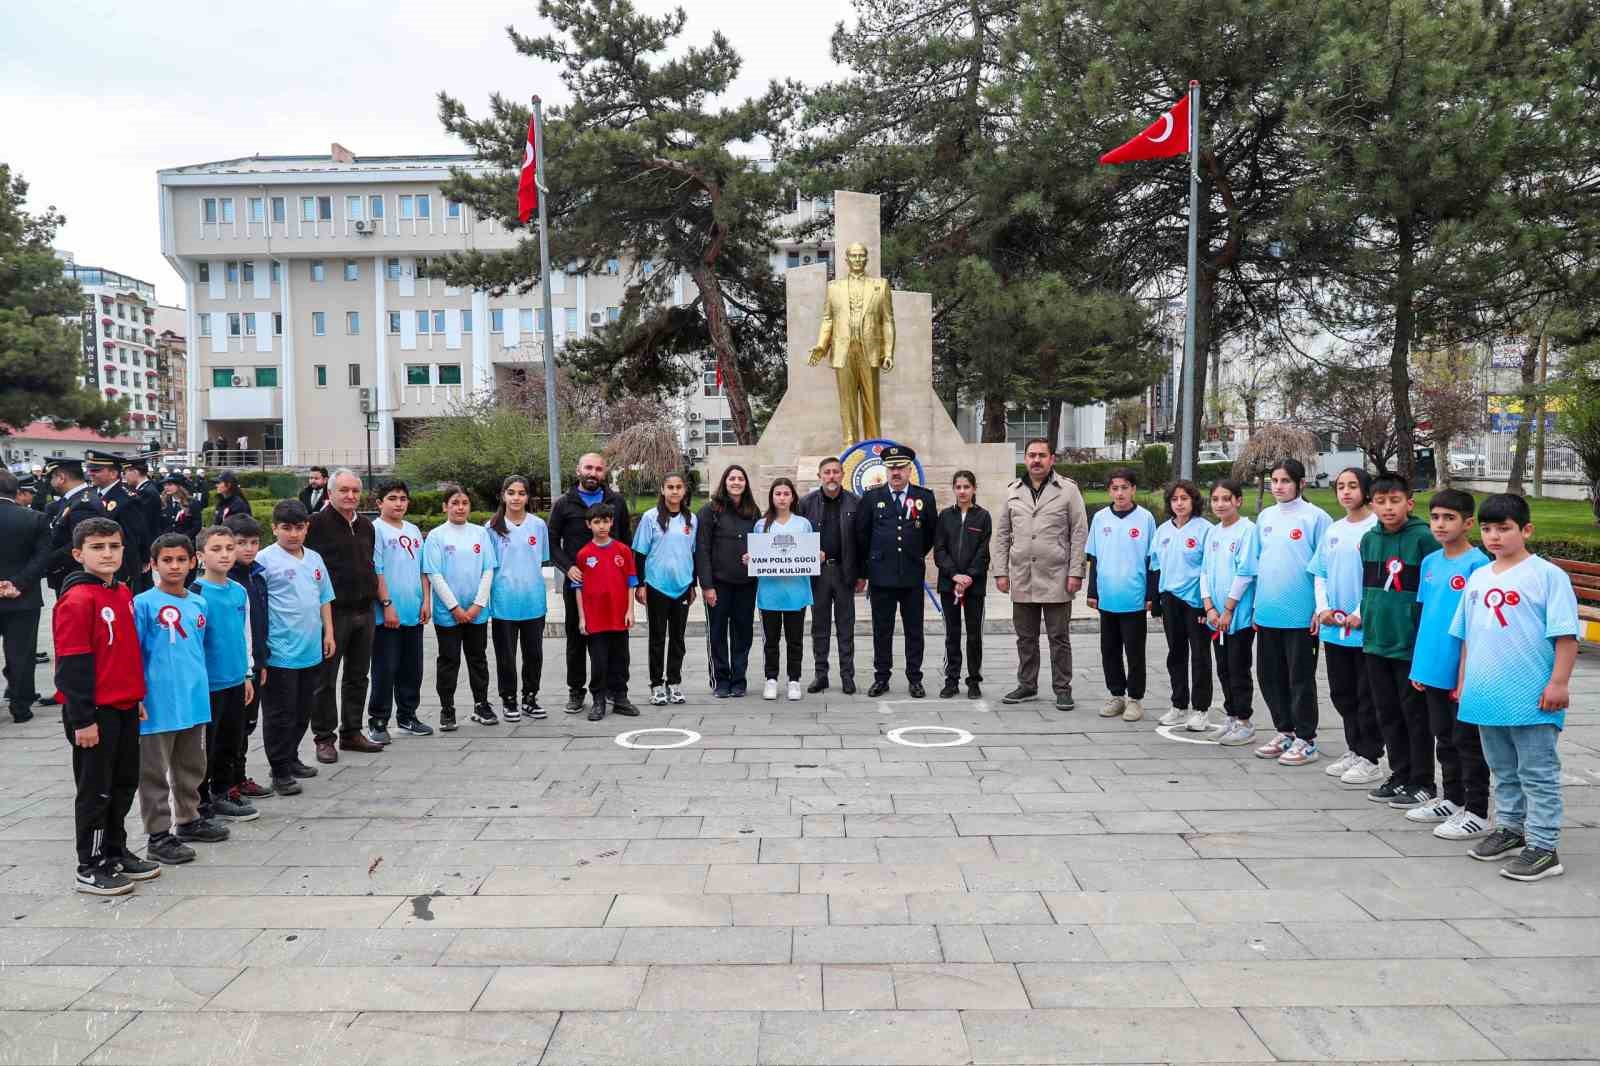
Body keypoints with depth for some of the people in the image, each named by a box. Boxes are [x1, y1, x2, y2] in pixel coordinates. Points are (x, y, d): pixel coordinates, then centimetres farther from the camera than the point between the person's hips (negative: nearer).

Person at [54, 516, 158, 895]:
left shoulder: (124, 593, 9)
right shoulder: (76, 600, -16)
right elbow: (72, 664, -18)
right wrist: (82, 719, -18)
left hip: (125, 707, 8)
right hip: (95, 712, -8)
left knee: (124, 784, 16)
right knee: (95, 789, 3)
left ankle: (116, 853, 31)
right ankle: (91, 868, 15)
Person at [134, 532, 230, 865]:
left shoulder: (198, 604, 8)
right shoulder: (144, 604, -9)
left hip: (194, 700, 6)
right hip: (159, 703, -6)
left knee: (192, 767, 18)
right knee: (156, 772, 4)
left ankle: (189, 820, 32)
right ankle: (159, 835, 11)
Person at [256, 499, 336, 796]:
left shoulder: (314, 559, 11)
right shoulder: (265, 560, -10)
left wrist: (328, 632, 14)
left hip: (312, 650, 7)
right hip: (280, 652, -7)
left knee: (303, 711, 17)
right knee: (280, 714, 1)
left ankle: (291, 759, 32)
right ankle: (280, 772, 10)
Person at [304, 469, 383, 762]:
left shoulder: (366, 525, 13)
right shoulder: (318, 524, -8)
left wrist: (378, 598, 18)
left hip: (363, 611, 7)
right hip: (332, 612, -7)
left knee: (358, 676, 13)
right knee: (325, 679, 2)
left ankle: (351, 732, 24)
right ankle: (324, 738, 11)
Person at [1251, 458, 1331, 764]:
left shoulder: (1315, 517, -7)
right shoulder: (1265, 517, 11)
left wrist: (1321, 608, -13)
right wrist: (1256, 605, 14)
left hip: (1300, 615, -6)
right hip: (1267, 613, 6)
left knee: (1301, 679, 2)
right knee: (1270, 676, 13)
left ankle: (1305, 740, 14)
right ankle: (1284, 732, 27)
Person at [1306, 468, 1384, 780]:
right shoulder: (1332, 531, 12)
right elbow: (1319, 573, 14)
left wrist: (1361, 614, -16)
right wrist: (1323, 608, 0)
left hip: (1366, 627, -7)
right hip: (1334, 628, 7)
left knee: (1367, 695, 1)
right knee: (1342, 693, 14)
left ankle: (1370, 758, 11)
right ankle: (1354, 750, 26)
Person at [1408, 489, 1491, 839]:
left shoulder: (1477, 564, -13)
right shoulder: (1430, 562, 8)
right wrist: (1418, 664, 13)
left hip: (1463, 672, -7)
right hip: (1433, 669, 7)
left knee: (1468, 742, 3)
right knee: (1444, 738, 18)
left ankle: (1477, 813, 14)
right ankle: (1452, 799, 32)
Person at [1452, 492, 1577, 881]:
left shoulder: (1547, 575, -8)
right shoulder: (1478, 578, 10)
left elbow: (1566, 634, -11)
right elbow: (1466, 636, 16)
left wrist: (1559, 682, -15)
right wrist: (1463, 681, 17)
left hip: (1531, 700, -6)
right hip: (1487, 696, 6)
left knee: (1538, 775, 2)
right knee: (1504, 771, 19)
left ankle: (1543, 848, 8)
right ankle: (1510, 828, 33)